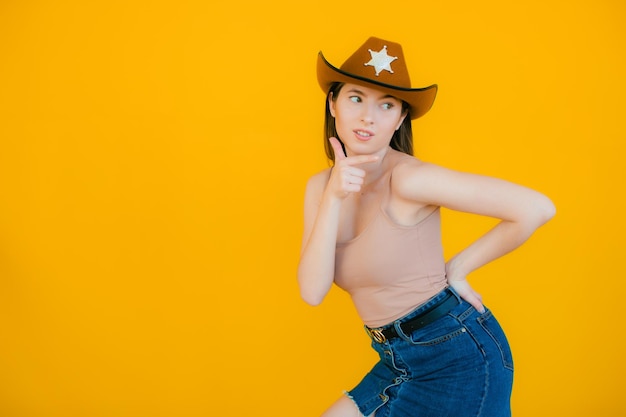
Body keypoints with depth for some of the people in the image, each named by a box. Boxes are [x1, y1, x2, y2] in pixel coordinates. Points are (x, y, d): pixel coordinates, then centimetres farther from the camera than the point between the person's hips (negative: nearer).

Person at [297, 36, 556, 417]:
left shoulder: (408, 177, -19)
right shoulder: (320, 185, 0)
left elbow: (536, 208, -22)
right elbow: (313, 292, -10)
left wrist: (457, 268, -11)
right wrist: (333, 198, -20)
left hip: (459, 355, -6)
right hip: (398, 362, 6)